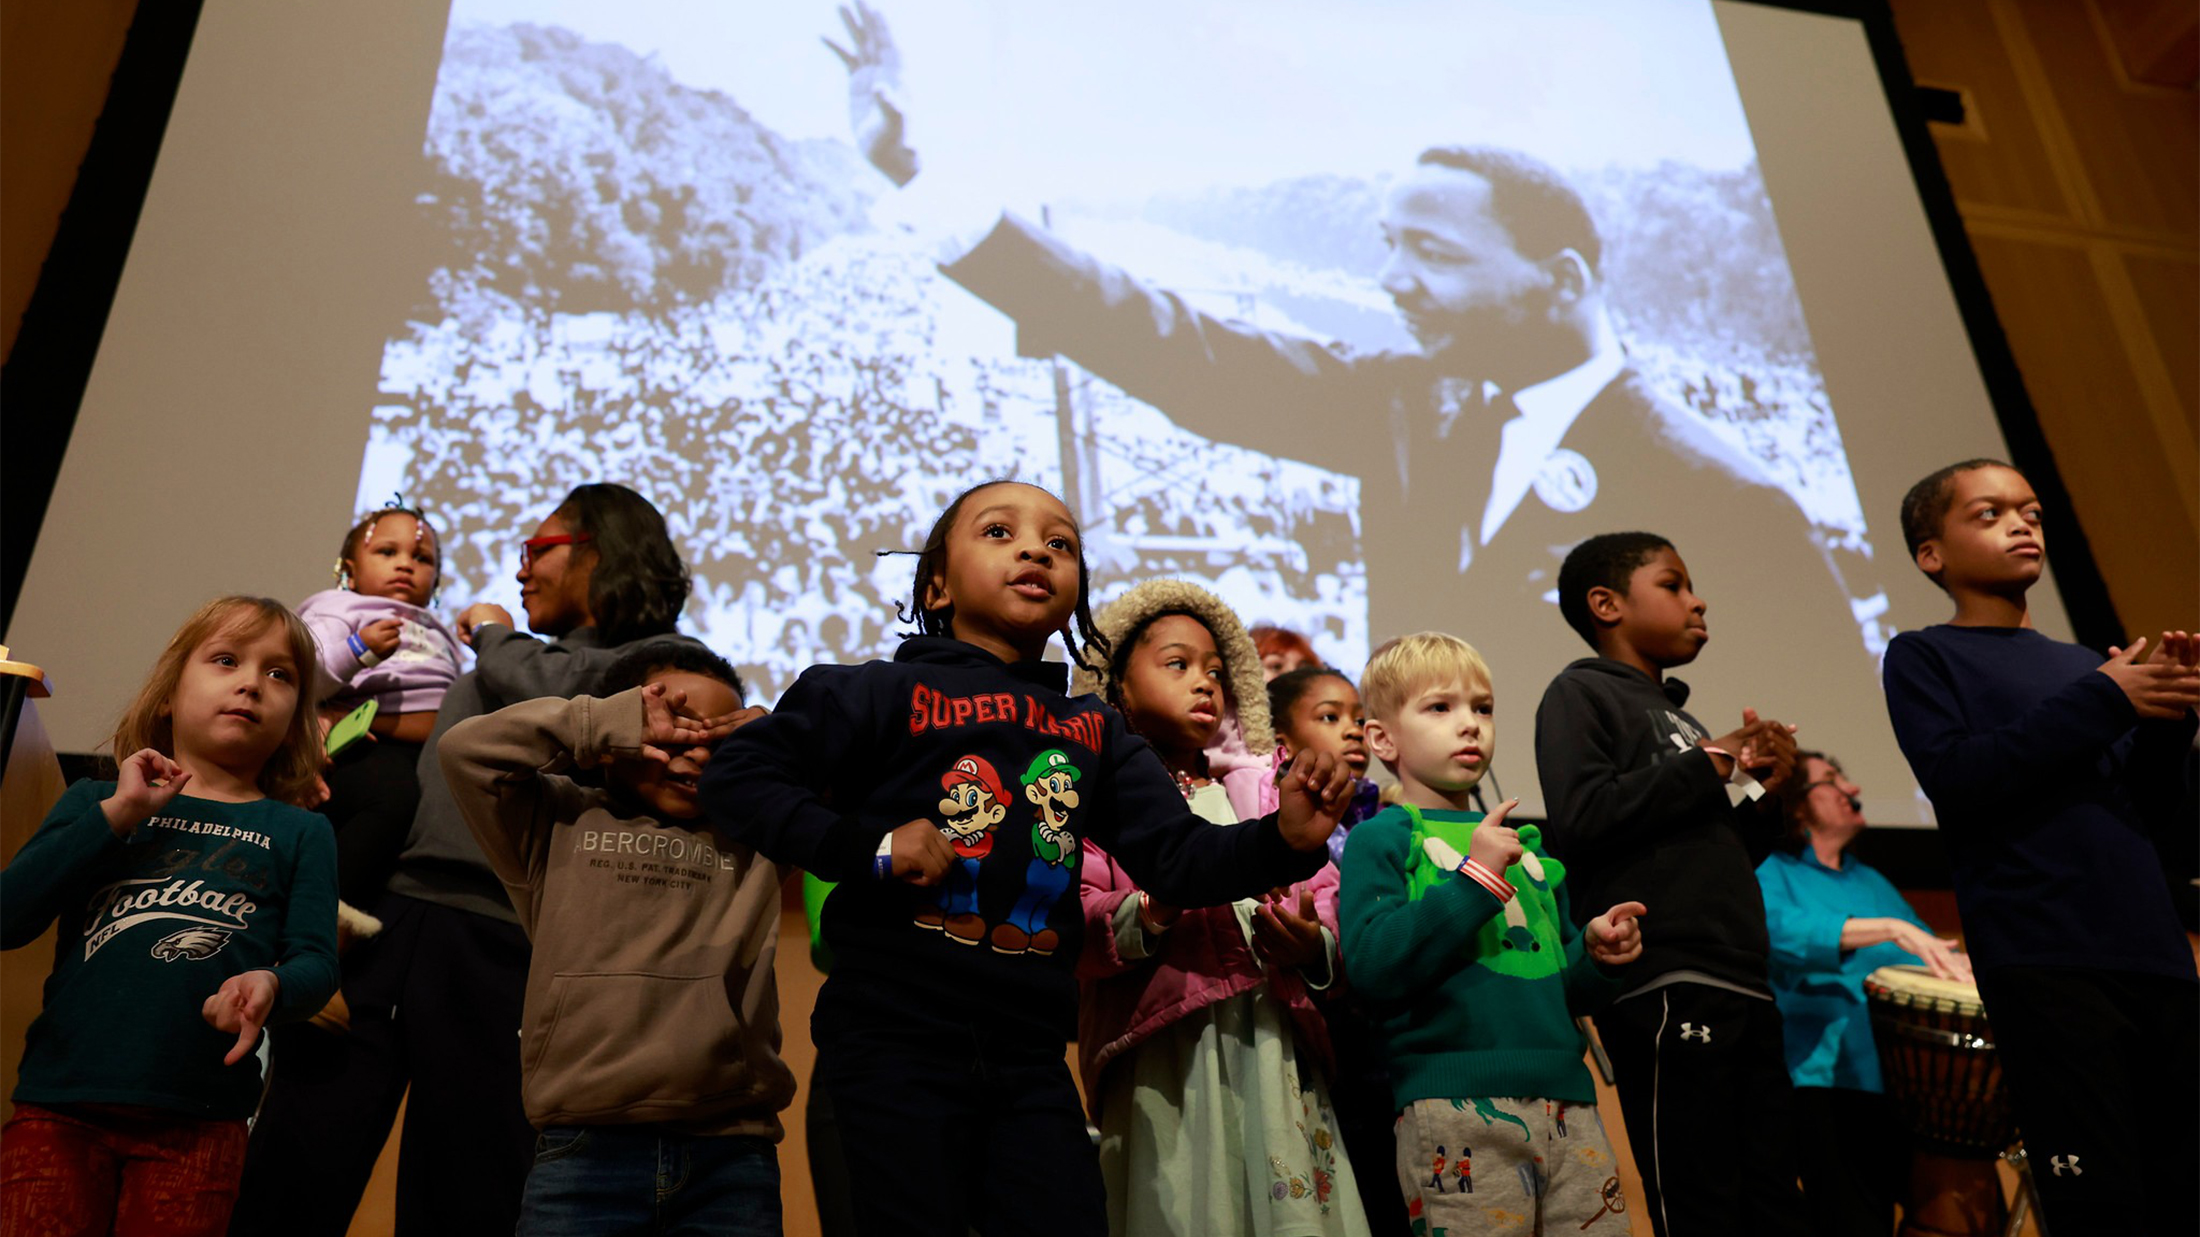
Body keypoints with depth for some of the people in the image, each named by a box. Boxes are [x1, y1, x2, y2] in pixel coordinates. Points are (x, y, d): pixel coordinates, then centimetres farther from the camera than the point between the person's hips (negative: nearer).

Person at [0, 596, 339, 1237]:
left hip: (197, 1123, 0)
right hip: (59, 1108, 1)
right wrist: (116, 814, -6)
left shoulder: (299, 833, 10)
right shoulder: (94, 802, 13)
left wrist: (271, 984, -23)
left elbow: (316, 962, 0)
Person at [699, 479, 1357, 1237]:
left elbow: (1179, 857, 5)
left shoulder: (1094, 733, 12)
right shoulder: (889, 693, -2)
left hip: (1028, 1053, 5)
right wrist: (866, 848, -16)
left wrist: (1281, 841, -15)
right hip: (895, 1039, -4)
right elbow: (735, 776, -5)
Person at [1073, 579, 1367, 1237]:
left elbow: (1329, 901, 12)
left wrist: (1314, 946, -9)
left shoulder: (1265, 788, 18)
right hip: (1166, 1053, -4)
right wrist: (1158, 908, -22)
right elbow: (1074, 930, -6)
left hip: (1277, 1041, 4)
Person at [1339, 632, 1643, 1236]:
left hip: (1567, 1100, 6)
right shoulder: (1381, 839, 1)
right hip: (1455, 1108, -6)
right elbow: (1372, 967, -15)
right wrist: (1475, 878, -16)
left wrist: (1597, 954, 3)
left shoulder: (1528, 844, 20)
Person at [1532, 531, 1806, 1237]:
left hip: (1743, 987, 9)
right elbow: (1579, 820, -16)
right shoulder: (1580, 694, 1)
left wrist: (1762, 794, 11)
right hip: (1666, 990, -8)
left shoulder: (1680, 719, 26)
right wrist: (1710, 765, -8)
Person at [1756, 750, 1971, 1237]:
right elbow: (1780, 930, -19)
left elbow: (1928, 951, 19)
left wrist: (1955, 960, -5)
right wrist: (1889, 929, -27)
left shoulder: (1870, 880, 23)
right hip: (1826, 1077, -6)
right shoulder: (1772, 873, 2)